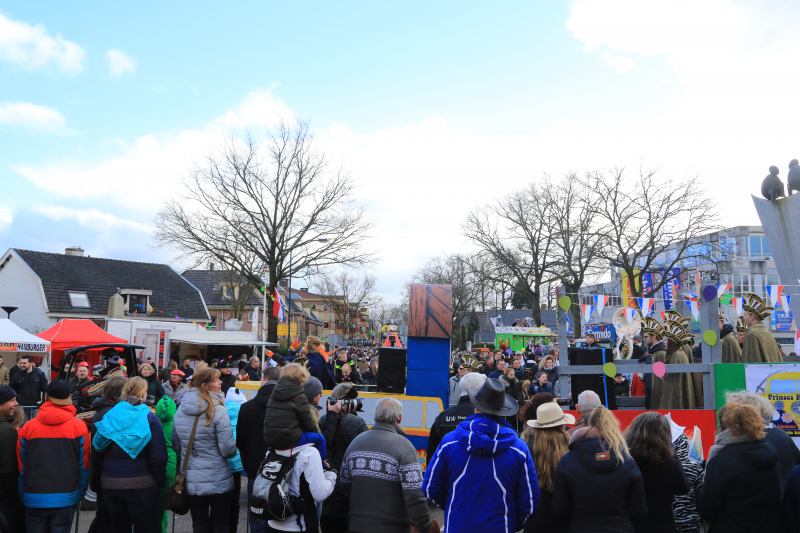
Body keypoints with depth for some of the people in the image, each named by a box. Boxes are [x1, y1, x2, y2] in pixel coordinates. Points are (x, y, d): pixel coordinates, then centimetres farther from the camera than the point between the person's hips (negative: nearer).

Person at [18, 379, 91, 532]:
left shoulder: (28, 427, -3)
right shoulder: (79, 427, -6)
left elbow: (21, 467, 3)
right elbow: (84, 466, -3)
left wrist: (23, 497, 14)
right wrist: (80, 494, 8)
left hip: (34, 499, 1)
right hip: (65, 499, -1)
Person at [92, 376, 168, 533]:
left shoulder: (108, 417, 2)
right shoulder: (150, 418, -8)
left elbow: (96, 453, 3)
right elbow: (159, 457, -13)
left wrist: (104, 473, 17)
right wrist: (161, 481, -1)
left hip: (110, 484, 4)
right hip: (141, 484, -4)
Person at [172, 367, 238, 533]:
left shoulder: (180, 411, 0)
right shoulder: (218, 411, -17)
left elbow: (176, 444, 12)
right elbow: (228, 450, -17)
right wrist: (233, 449, 4)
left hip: (191, 480, 5)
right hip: (218, 481, -4)